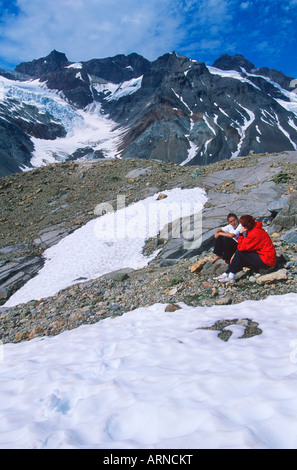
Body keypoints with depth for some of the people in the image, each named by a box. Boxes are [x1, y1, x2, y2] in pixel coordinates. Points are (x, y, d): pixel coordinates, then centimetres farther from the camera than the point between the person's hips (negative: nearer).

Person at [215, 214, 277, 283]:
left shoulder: (255, 233, -22)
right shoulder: (253, 229, 8)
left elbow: (241, 247, -20)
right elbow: (246, 245, 11)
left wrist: (241, 234, -13)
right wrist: (235, 255, 2)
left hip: (266, 261, -10)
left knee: (239, 253, -14)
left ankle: (231, 277, -9)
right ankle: (226, 274, 6)